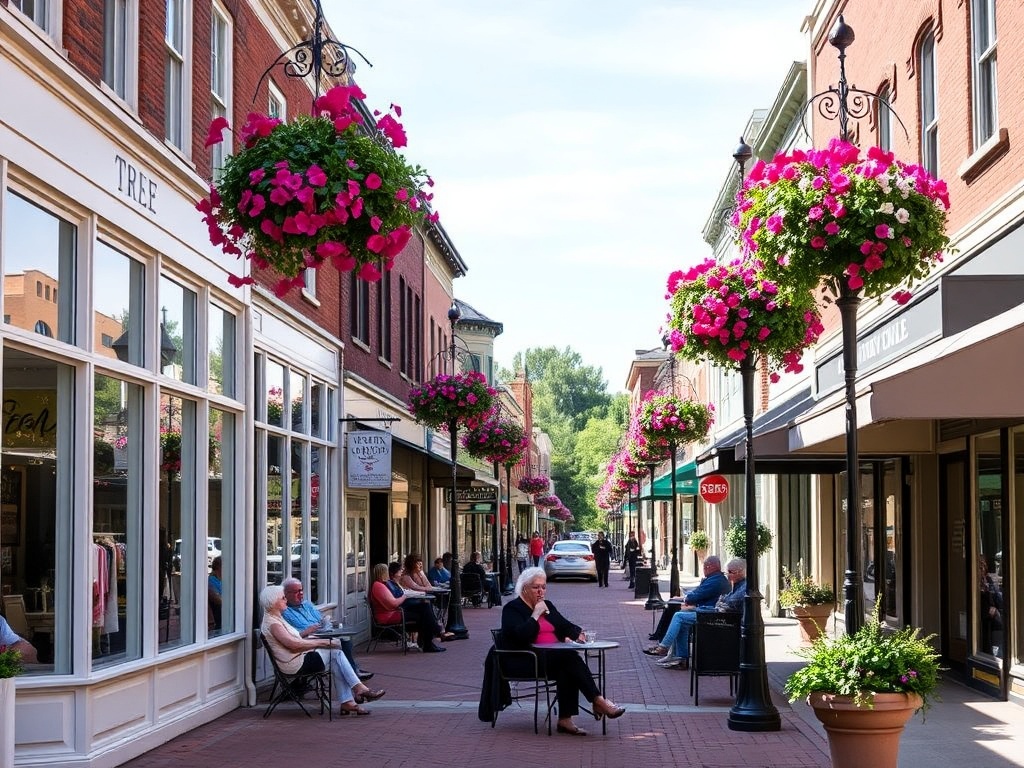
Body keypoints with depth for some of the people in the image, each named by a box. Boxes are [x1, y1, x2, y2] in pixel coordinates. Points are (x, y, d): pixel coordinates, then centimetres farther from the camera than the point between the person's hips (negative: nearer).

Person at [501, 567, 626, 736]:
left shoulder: (547, 606, 23)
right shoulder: (512, 608, 0)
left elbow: (565, 625, 24)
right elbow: (521, 635, -17)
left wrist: (575, 634, 1)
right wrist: (536, 614, -11)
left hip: (554, 658, 7)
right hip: (524, 662, -6)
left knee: (568, 669, -31)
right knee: (570, 657, -30)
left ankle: (565, 720, -34)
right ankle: (598, 701, -31)